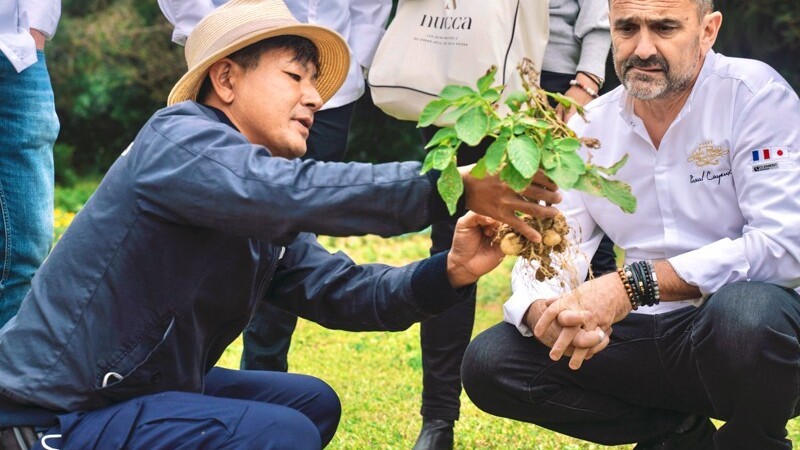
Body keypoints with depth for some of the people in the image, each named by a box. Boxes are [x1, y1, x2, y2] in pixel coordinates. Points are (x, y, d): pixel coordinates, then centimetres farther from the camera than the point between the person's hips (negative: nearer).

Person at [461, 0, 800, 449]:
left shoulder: (754, 94, -11)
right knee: (488, 363, -9)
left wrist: (635, 284, -29)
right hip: (651, 336, 5)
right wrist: (544, 313, -25)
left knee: (745, 310, -39)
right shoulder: (589, 127, 5)